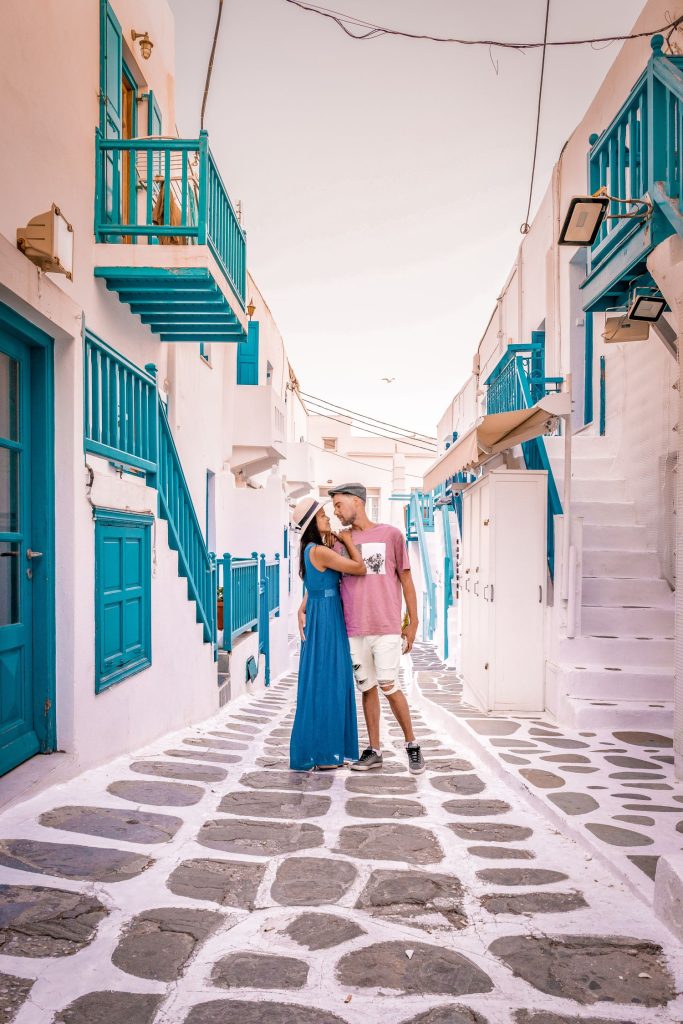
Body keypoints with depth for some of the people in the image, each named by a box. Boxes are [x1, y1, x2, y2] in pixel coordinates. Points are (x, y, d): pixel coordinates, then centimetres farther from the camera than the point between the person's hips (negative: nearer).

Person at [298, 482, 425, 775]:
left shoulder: (390, 535, 2)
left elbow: (406, 580, 5)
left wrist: (412, 622, 3)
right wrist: (303, 609, 2)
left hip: (386, 628, -3)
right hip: (354, 629, 3)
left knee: (389, 687, -4)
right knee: (367, 689, 10)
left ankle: (412, 744, 15)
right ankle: (374, 750, 21)